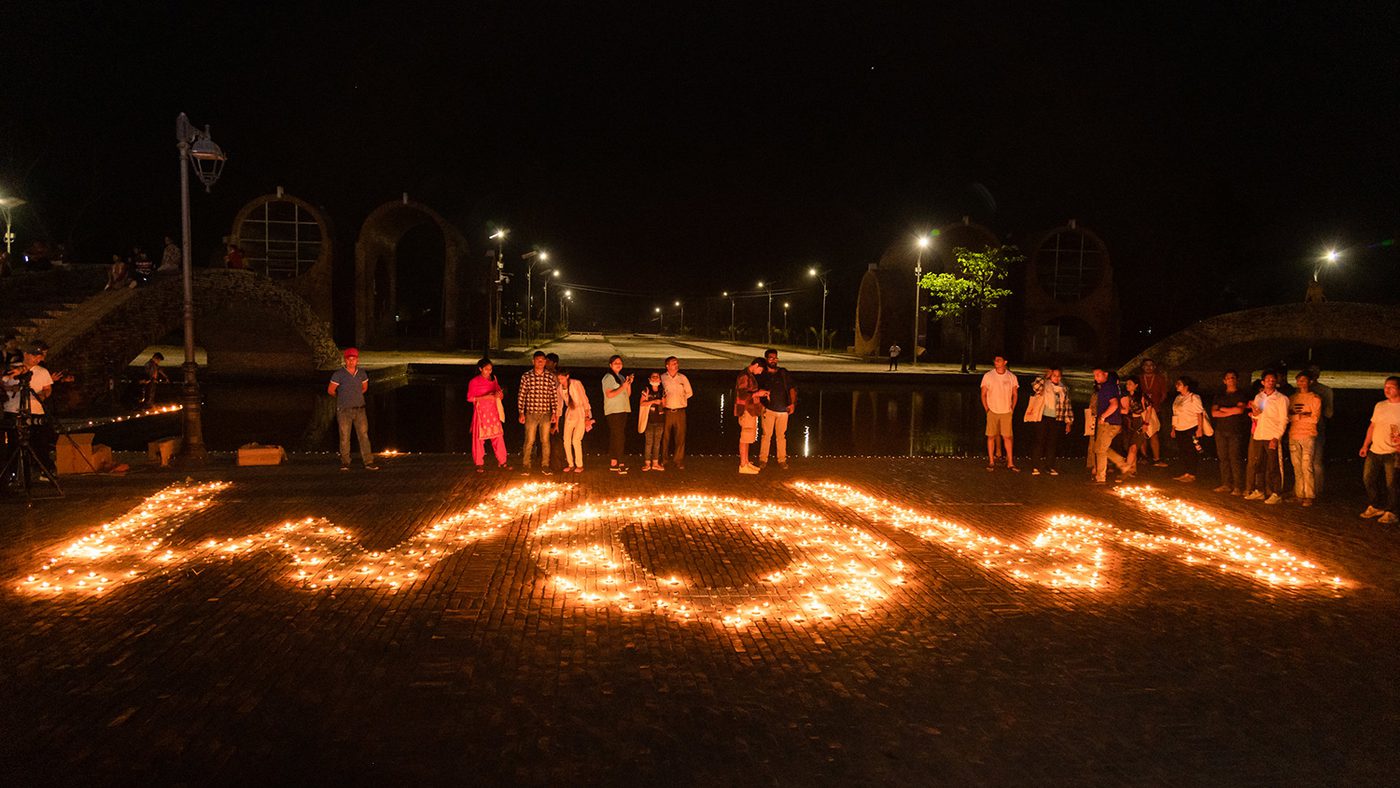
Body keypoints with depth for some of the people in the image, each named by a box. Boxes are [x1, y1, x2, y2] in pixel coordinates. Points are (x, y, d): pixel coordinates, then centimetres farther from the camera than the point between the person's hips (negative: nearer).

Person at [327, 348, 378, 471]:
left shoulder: (362, 373, 5)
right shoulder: (338, 374, -8)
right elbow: (330, 390, 2)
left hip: (359, 409, 3)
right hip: (344, 410, -3)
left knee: (364, 435, -1)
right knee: (344, 437, 2)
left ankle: (368, 462, 1)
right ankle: (345, 463, 13)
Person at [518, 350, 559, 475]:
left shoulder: (550, 377, 2)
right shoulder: (526, 376, -2)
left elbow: (554, 395, 5)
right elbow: (521, 395, 0)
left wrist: (554, 412, 0)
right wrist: (521, 413, -3)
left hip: (546, 414, 2)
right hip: (531, 413, -2)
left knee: (545, 440, 7)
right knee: (529, 440, 2)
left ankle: (545, 466, 17)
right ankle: (525, 465, 16)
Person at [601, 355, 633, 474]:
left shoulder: (621, 377, 19)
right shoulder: (608, 377, -5)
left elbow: (628, 394, 17)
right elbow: (609, 394, -16)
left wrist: (629, 384, 2)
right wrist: (623, 387, -17)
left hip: (623, 410, 8)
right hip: (613, 411, -8)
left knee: (615, 437, 8)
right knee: (618, 437, -11)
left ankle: (613, 462, 10)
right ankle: (617, 463, -10)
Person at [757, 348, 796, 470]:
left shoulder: (783, 372, 10)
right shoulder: (761, 374, 6)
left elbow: (792, 388, 10)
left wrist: (793, 403, -3)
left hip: (783, 410, 2)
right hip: (768, 409, -2)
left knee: (781, 436, 6)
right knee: (766, 434, -7)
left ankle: (782, 460, 14)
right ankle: (763, 459, 2)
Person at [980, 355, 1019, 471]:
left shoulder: (1011, 377, 1)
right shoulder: (988, 376, -3)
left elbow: (1014, 394, 11)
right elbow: (983, 394, 3)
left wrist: (1012, 408, 2)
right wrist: (987, 409, -4)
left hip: (1006, 412, 1)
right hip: (992, 412, -1)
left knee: (1007, 437, 1)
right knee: (991, 436, 3)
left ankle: (1010, 463, 7)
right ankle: (991, 462, 12)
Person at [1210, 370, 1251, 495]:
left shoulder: (1241, 394, 3)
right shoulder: (1219, 395, 15)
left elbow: (1240, 410, -12)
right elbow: (1214, 413, 5)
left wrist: (1223, 409, -1)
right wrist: (1230, 412, -7)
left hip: (1236, 431, -5)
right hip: (1221, 430, 5)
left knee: (1235, 458, -8)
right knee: (1223, 458, 5)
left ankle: (1238, 486, -4)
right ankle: (1226, 484, 11)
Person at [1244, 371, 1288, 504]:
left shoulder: (1281, 399, -2)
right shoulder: (1258, 397, 14)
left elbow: (1284, 420, -6)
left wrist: (1276, 438, -15)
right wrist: (1255, 412, -4)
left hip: (1273, 437, -5)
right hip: (1258, 435, 5)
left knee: (1273, 467, -4)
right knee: (1257, 464, 9)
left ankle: (1276, 494, 2)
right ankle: (1259, 491, 19)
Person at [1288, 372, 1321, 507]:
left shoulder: (1315, 398, 3)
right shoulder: (1292, 398, 16)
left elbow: (1315, 418, -5)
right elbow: (1287, 416, 9)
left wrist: (1296, 416, -3)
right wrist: (1301, 415, -7)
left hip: (1308, 436, -4)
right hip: (1293, 435, 4)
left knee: (1306, 466, -9)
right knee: (1297, 467, 5)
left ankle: (1309, 496, -5)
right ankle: (1298, 494, 10)